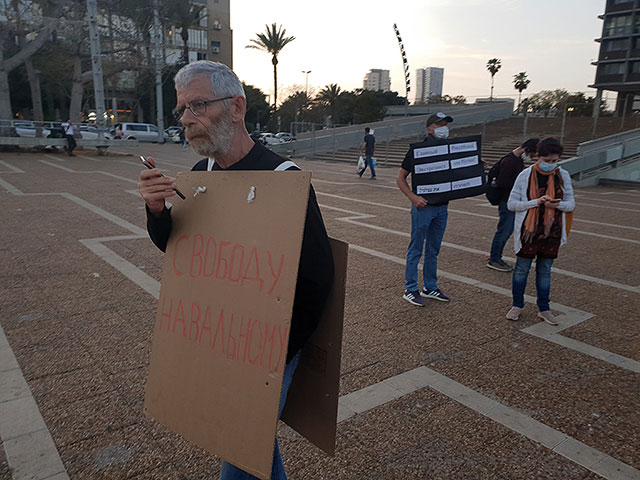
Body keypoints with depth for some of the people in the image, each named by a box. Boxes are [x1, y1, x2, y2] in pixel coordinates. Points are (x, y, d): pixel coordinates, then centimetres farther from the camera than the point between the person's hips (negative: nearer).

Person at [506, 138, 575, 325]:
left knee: (545, 271, 12)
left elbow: (571, 204, 7)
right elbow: (511, 203, -8)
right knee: (522, 268, 7)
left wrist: (558, 204, -16)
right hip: (529, 230, -2)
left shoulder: (563, 176, 2)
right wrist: (536, 202, -20)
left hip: (552, 232, 3)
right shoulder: (526, 175, -7)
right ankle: (517, 305, 23)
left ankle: (543, 309, 25)